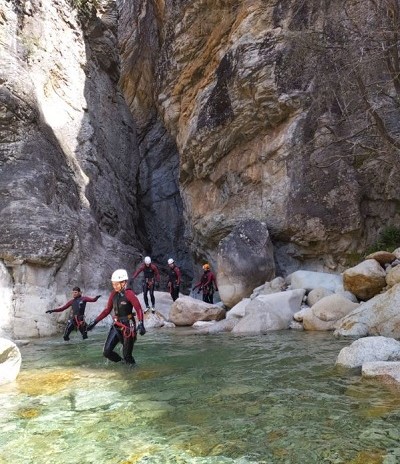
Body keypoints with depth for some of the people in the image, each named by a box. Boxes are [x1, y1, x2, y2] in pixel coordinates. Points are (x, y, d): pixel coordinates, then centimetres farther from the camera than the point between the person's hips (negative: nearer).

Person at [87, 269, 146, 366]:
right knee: (107, 352, 1)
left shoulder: (129, 294, -14)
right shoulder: (113, 294, 3)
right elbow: (107, 310, 12)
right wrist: (95, 322, 9)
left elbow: (138, 309, -19)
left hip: (128, 326, -6)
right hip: (116, 326, 6)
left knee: (127, 355, 0)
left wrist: (141, 324, -33)